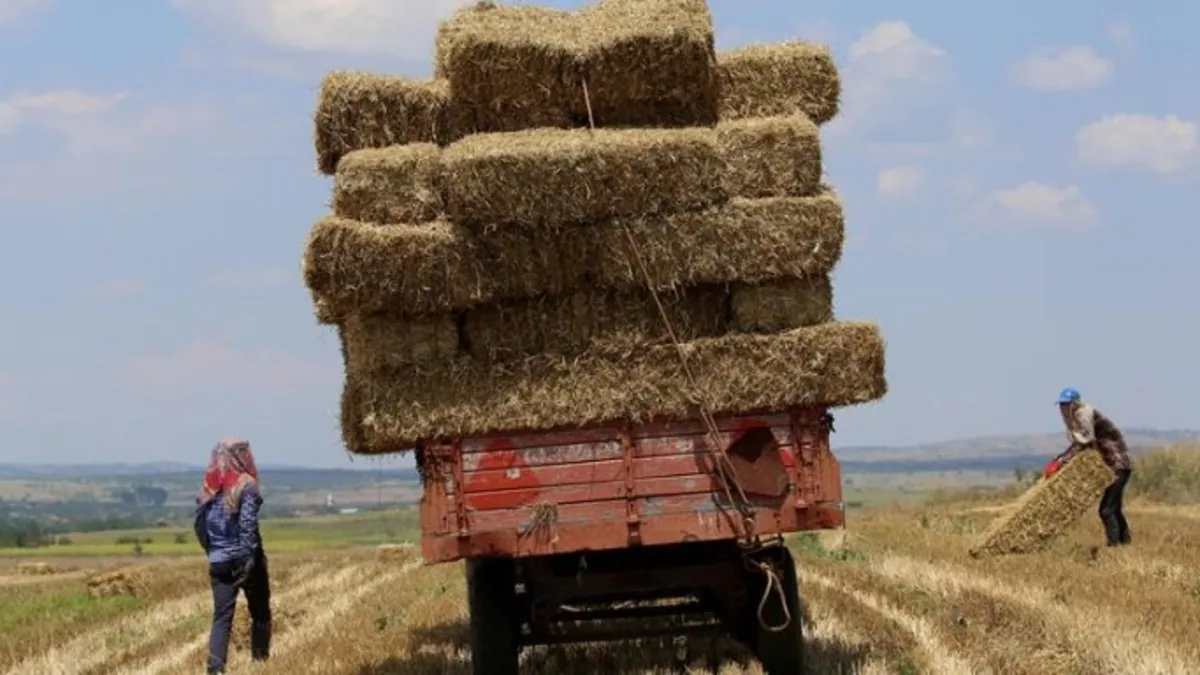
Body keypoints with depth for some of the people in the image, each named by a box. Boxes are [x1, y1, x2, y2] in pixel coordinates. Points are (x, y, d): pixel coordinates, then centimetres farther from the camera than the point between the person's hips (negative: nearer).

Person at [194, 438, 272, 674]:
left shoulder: (208, 486, 7)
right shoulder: (245, 485, -9)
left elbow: (199, 523, 9)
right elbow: (247, 525, -18)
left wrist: (212, 551, 16)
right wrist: (250, 558, -17)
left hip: (219, 563, 4)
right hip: (245, 561, -4)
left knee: (222, 617, 3)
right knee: (260, 614, 13)